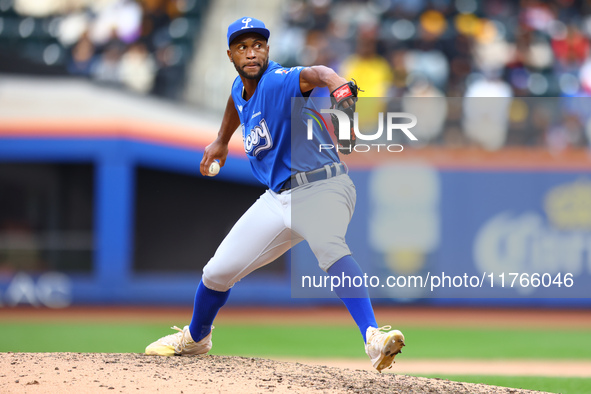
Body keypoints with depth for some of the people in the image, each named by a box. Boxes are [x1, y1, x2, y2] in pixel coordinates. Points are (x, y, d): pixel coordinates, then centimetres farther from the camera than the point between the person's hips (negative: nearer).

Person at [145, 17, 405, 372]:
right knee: (217, 272, 11)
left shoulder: (277, 82, -20)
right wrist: (222, 141, 41)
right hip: (279, 197, 8)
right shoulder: (240, 88, 6)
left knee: (329, 247, -40)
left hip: (322, 188, -8)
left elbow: (313, 75, -44)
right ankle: (194, 339, 42)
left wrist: (339, 86, -65)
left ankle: (374, 338, -56)